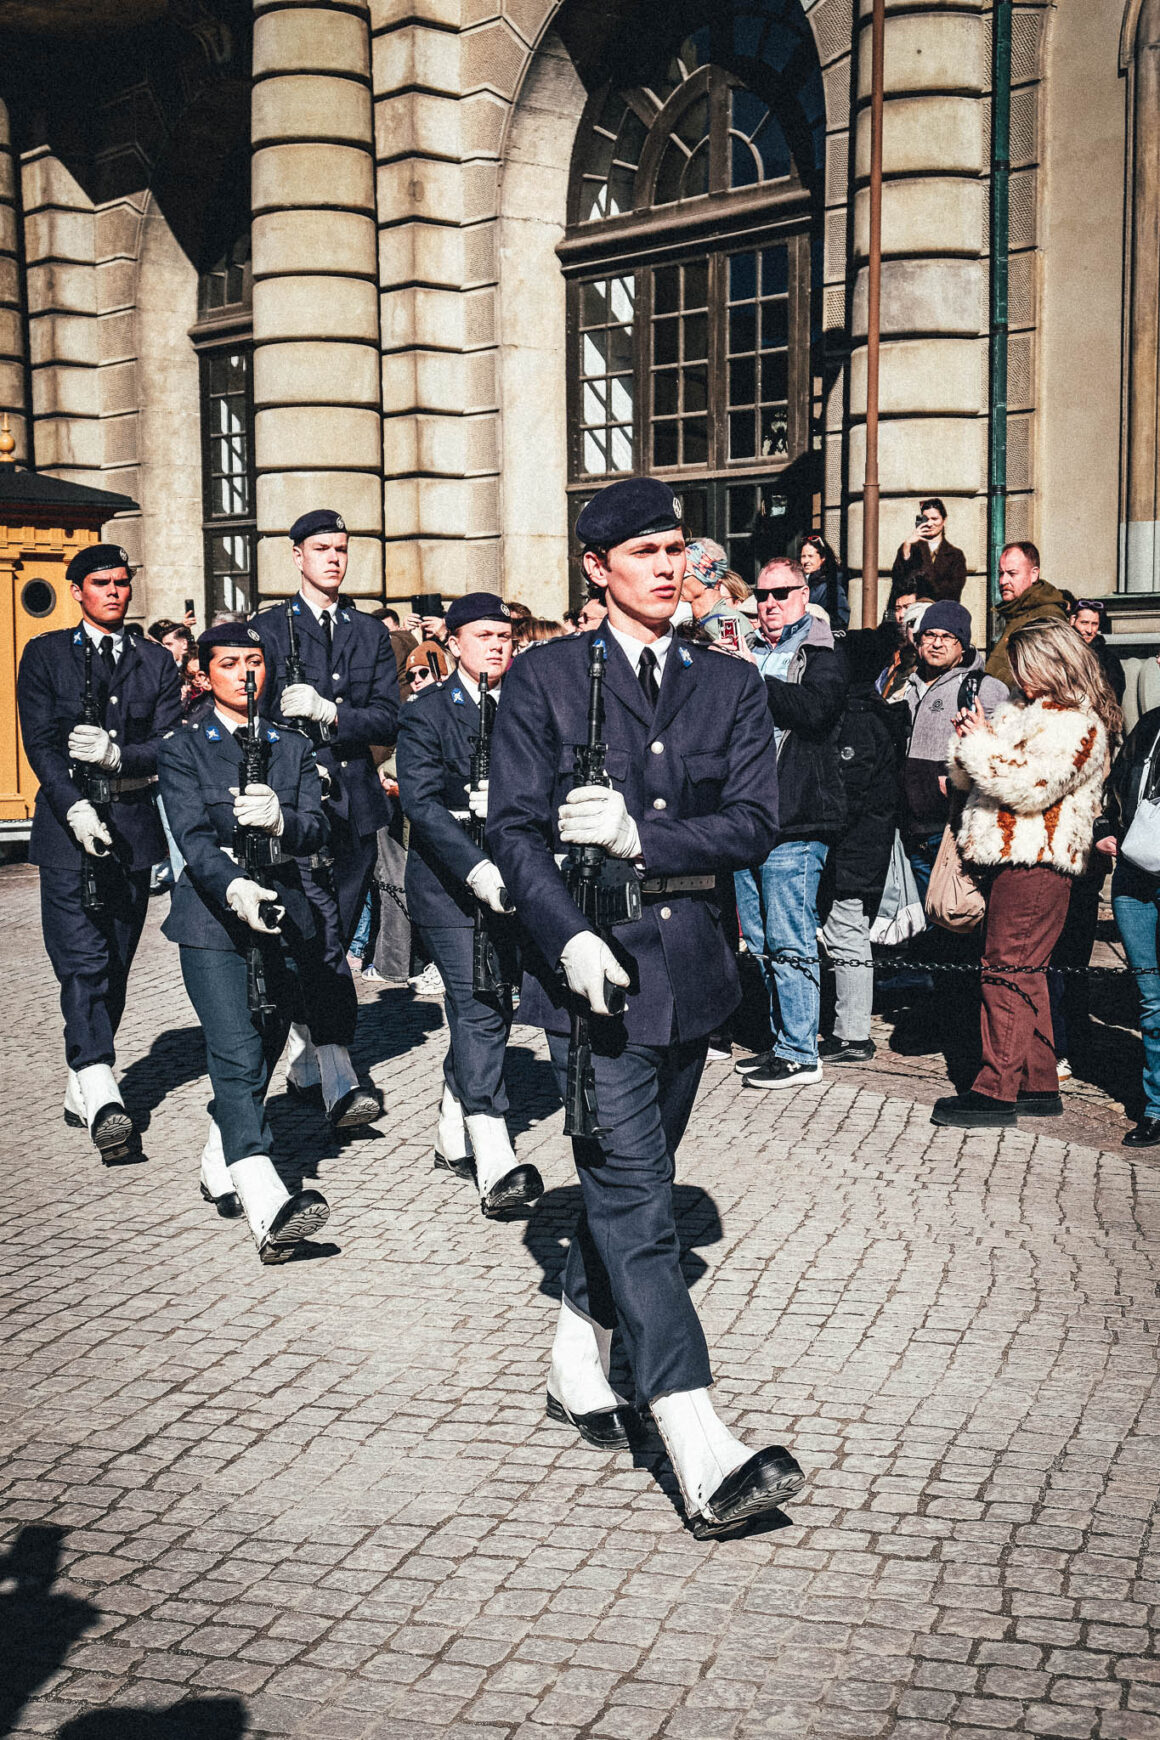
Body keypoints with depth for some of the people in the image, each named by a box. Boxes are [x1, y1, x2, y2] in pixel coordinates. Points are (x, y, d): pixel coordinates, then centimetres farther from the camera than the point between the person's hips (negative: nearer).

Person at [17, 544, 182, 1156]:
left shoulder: (156, 662, 12)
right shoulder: (45, 654, 6)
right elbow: (40, 742, -4)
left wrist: (117, 755, -16)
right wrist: (75, 807, -18)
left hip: (134, 828, 3)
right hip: (69, 826, -3)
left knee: (115, 967, 8)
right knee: (83, 963, -14)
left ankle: (80, 1090, 19)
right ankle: (101, 1096, -22)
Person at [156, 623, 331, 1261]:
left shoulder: (294, 748, 15)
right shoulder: (182, 749, 5)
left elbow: (316, 831, 2)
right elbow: (192, 836, -10)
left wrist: (279, 820, -22)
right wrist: (235, 888, -29)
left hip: (283, 918, 4)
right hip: (212, 921, -4)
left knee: (258, 1061, 10)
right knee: (237, 1057, -16)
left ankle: (220, 1169, 32)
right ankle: (268, 1208, -26)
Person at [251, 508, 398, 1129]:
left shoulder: (371, 634, 15)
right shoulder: (267, 628, 5)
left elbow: (388, 719, 5)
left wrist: (329, 713, -11)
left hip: (356, 800, 4)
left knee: (337, 936, 9)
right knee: (323, 937, -15)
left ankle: (305, 1060, 24)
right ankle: (339, 1081, -20)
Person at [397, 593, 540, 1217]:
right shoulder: (426, 713, -2)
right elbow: (422, 804, -14)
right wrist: (477, 870, -26)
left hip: (510, 879, 5)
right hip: (447, 884, -5)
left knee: (489, 1008, 11)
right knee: (478, 1011, -14)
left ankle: (452, 1137, 30)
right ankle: (495, 1168, -17)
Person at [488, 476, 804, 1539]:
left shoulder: (731, 687, 10)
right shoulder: (544, 682, 1)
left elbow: (755, 824, -1)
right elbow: (513, 827, -4)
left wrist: (639, 835, -15)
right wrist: (568, 936, -18)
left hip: (691, 968, 5)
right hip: (593, 969, -4)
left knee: (627, 1184, 17)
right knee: (636, 1202, -11)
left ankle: (578, 1365, 37)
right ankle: (706, 1460, -15)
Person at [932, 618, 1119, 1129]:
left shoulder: (1075, 725, -10)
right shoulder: (1022, 712, 19)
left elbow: (1029, 787, -22)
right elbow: (971, 781, 21)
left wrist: (982, 745, -13)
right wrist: (967, 743, 2)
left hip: (1035, 862, -10)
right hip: (1012, 858, 10)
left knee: (1008, 969, -10)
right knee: (1024, 972, 12)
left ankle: (997, 1091, -9)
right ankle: (1039, 1085, 19)